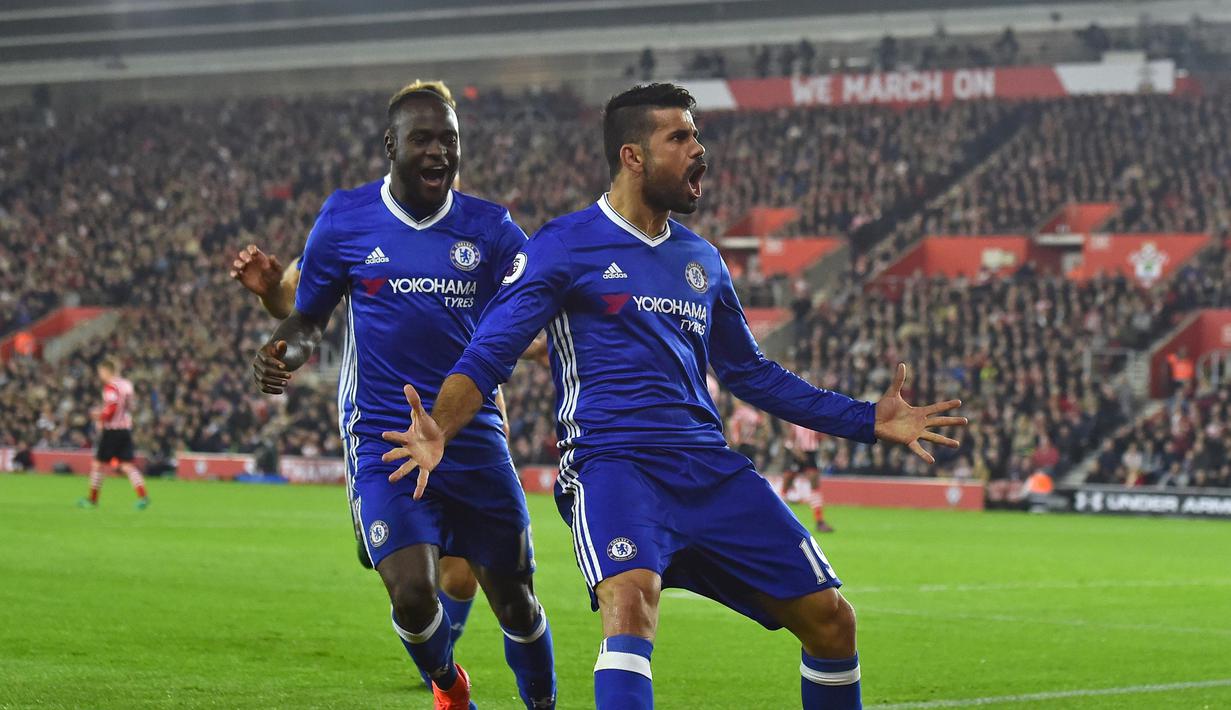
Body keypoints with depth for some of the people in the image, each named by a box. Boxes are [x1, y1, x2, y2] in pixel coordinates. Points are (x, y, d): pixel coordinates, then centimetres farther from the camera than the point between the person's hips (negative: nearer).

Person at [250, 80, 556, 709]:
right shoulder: (345, 219, 0)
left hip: (475, 438, 2)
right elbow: (309, 318, 10)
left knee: (514, 599, 6)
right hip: (382, 440, -2)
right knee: (412, 593, -15)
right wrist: (281, 354, -11)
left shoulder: (489, 228, 2)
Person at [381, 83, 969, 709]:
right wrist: (439, 429, -24)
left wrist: (866, 420, 26)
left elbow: (750, 372, 30)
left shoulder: (701, 259, 20)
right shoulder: (565, 246, 2)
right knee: (630, 602, -34)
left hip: (712, 469, 6)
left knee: (831, 621, 1)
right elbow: (488, 354, -3)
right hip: (612, 464, -6)